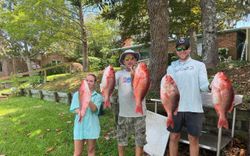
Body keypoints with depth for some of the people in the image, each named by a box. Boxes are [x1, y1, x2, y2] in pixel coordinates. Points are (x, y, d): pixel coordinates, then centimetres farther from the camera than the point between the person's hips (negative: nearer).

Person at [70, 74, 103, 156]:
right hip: (79, 126, 1)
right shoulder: (77, 94, 5)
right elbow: (74, 109, -2)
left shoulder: (98, 96, -1)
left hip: (92, 126, -1)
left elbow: (94, 109, -16)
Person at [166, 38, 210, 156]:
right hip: (176, 108, 2)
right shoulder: (171, 67, 9)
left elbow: (203, 85, -8)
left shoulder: (199, 65, 3)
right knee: (174, 137, 13)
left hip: (194, 109, -1)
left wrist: (210, 86, -30)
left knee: (193, 139, 10)